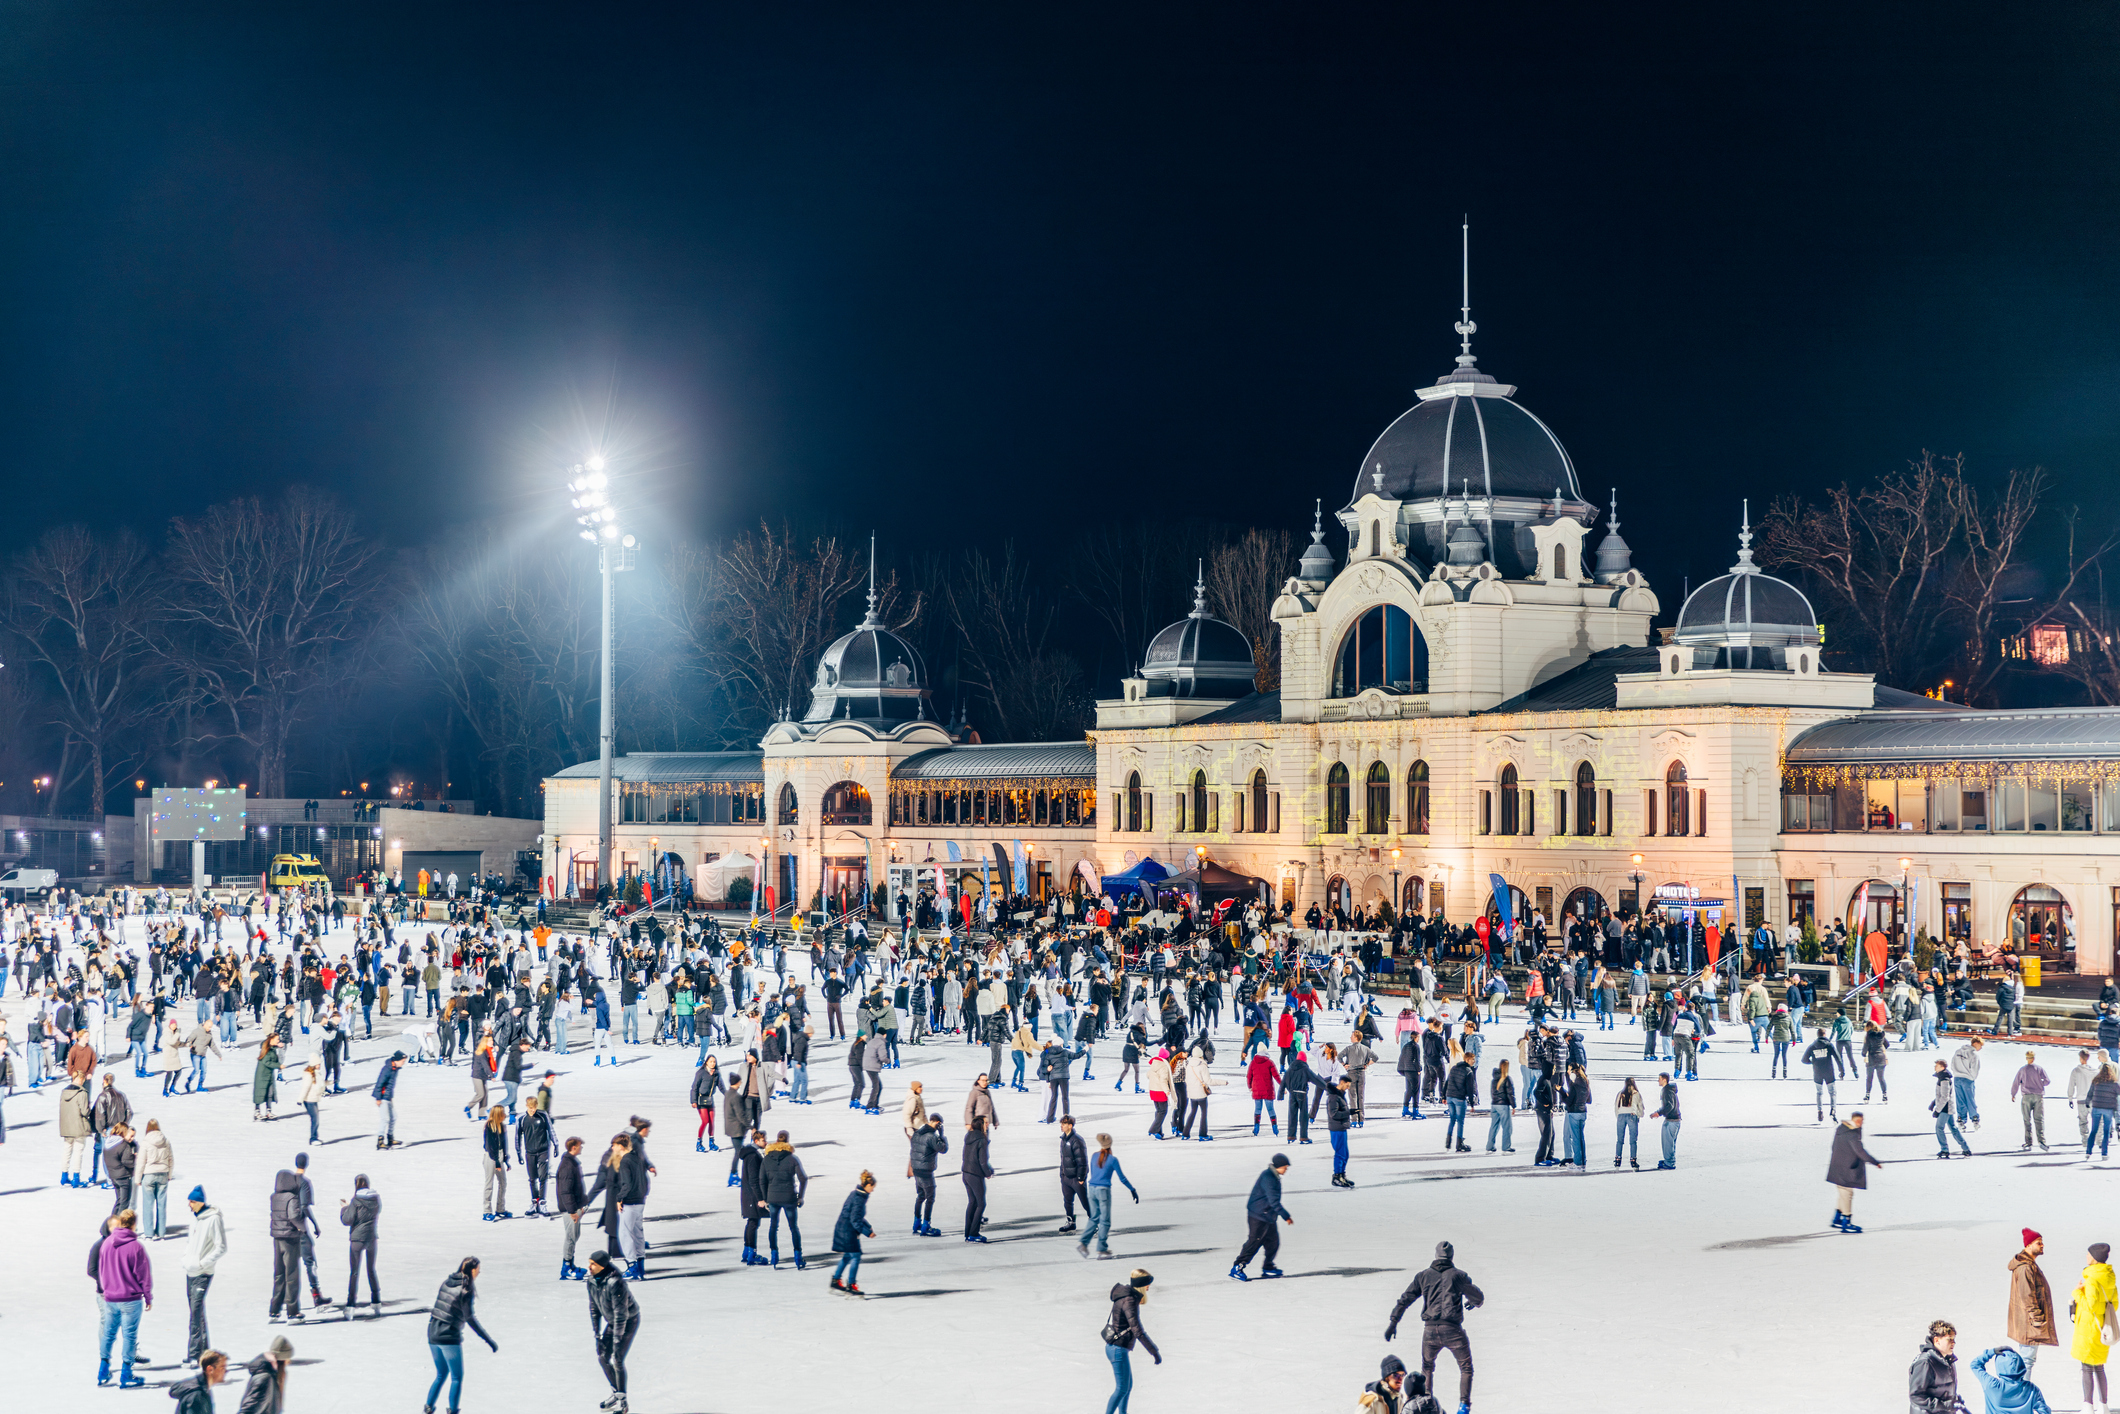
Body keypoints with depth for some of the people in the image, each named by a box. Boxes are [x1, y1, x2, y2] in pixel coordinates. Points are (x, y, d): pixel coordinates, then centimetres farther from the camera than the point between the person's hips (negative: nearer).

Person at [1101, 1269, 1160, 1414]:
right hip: (1119, 1350, -10)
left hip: (1114, 1347, 10)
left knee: (1128, 1385, 20)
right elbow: (1138, 1331, -28)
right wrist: (1155, 1352, -24)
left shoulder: (1127, 1296, 7)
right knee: (1122, 1389, -2)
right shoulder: (1129, 1301, -23)